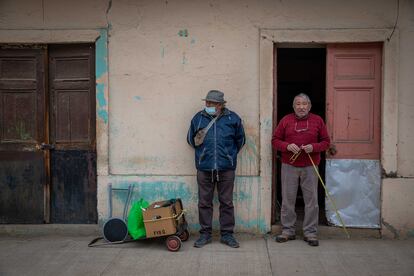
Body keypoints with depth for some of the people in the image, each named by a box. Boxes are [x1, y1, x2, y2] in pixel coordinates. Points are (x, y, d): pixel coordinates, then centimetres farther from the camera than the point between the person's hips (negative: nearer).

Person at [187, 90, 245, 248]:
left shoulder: (232, 118, 3)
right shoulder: (198, 118, 5)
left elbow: (240, 139, 14)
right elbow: (190, 139, 18)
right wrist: (197, 142, 3)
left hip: (226, 168, -1)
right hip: (204, 168, 1)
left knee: (226, 202, 6)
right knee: (204, 203, 7)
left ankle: (227, 234, 18)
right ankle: (205, 234, 19)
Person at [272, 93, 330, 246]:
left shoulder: (317, 120, 6)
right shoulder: (286, 120, 6)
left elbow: (326, 142, 8)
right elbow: (275, 140, 6)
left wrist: (314, 147, -12)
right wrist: (287, 146, -13)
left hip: (310, 166, 0)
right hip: (289, 166, 0)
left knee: (311, 200, 2)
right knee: (288, 199, 5)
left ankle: (310, 232, 13)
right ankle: (288, 230, 16)